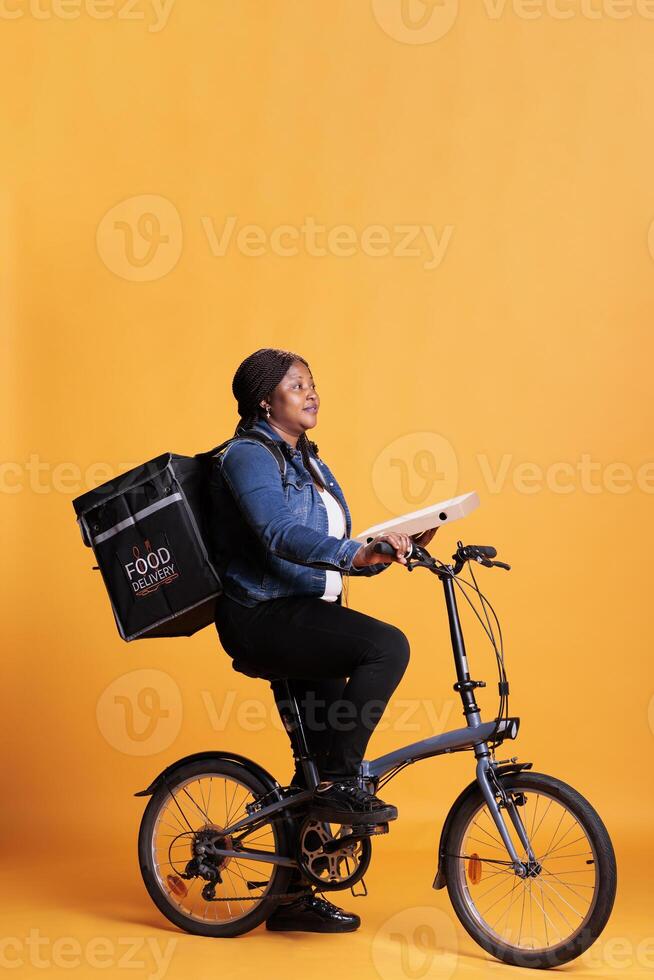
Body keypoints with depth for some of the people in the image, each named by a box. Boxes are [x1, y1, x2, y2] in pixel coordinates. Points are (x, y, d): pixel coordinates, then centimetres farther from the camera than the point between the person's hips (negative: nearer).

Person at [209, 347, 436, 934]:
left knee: (321, 750, 7)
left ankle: (295, 897, 18)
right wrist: (354, 552, -39)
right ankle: (341, 783, -17)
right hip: (266, 618, -9)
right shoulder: (248, 456, -10)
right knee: (387, 645, -28)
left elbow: (333, 552, 19)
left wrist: (392, 549, 3)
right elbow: (280, 534, -28)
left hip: (308, 618, 9)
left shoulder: (308, 462, 19)